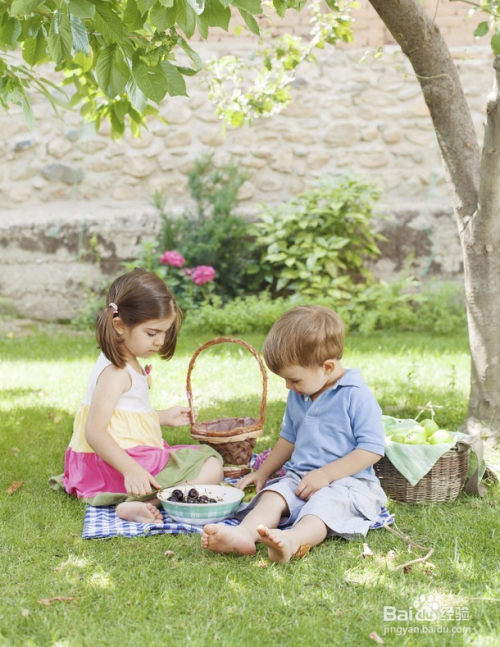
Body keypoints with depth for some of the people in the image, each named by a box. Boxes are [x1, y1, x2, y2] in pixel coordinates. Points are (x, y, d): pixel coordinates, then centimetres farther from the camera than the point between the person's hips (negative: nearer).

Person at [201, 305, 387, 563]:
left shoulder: (357, 396, -11)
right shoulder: (298, 396, 14)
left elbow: (372, 448, -15)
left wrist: (325, 474, -18)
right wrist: (263, 471, 28)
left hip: (346, 481, -6)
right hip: (299, 477, 6)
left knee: (324, 504, -36)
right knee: (273, 495, -23)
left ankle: (293, 540, -66)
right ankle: (244, 534, -52)